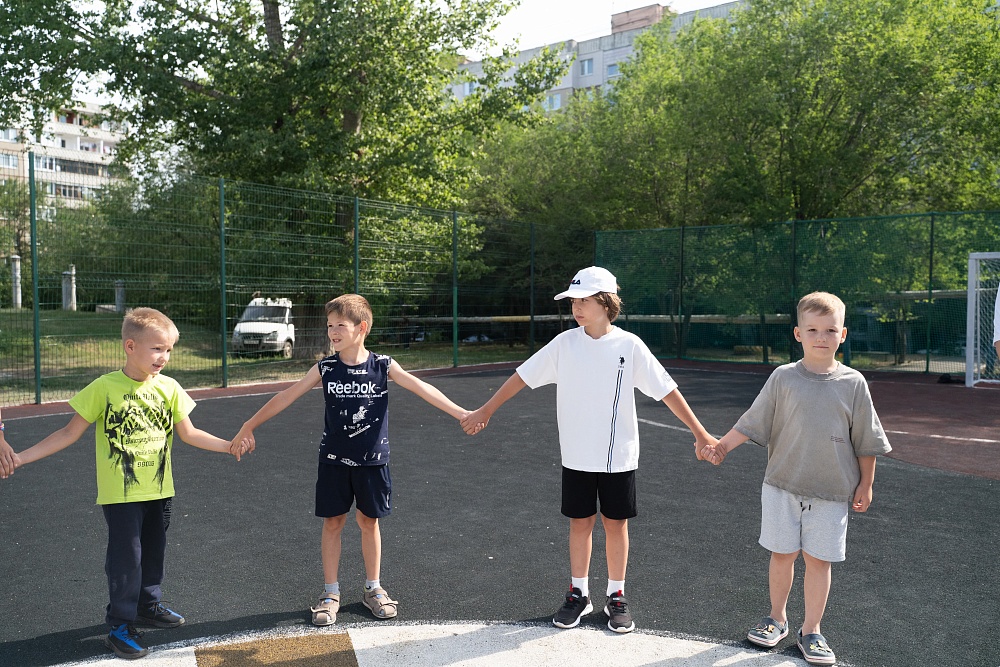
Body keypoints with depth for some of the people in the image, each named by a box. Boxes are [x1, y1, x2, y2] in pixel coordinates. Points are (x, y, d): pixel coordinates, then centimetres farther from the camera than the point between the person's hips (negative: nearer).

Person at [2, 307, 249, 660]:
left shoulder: (169, 387, -4)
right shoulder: (104, 388, -14)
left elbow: (189, 433, 5)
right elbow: (70, 432, -6)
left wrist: (229, 445, 0)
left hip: (159, 490, 4)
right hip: (121, 494, -4)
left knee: (154, 551, 18)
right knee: (126, 557, 1)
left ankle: (149, 605, 39)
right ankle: (121, 626, 19)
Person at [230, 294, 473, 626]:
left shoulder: (383, 366, -8)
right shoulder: (325, 368, -5)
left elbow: (422, 389, -13)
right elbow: (287, 396, -1)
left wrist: (461, 413, -19)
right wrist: (249, 426, -1)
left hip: (372, 460, -1)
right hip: (334, 459, 1)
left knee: (369, 521, 10)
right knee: (333, 523, 7)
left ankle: (373, 588, 27)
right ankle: (331, 593, 21)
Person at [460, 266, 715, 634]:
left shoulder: (630, 346, -9)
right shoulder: (565, 343, -4)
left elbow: (667, 390, -6)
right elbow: (523, 376, 1)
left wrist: (700, 433, -8)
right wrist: (485, 411, 3)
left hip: (619, 457, -1)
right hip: (576, 456, 1)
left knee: (616, 523, 9)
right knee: (580, 522, 11)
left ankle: (616, 597, 26)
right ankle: (579, 594, 28)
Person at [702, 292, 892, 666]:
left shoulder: (853, 383, -3)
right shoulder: (783, 378, -4)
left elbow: (866, 442, 4)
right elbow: (752, 423, 1)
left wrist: (865, 485, 6)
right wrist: (721, 446, -6)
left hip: (831, 490, 0)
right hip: (783, 484, 0)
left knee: (819, 559, 6)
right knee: (782, 553, 10)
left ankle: (811, 631, 23)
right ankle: (776, 619, 31)